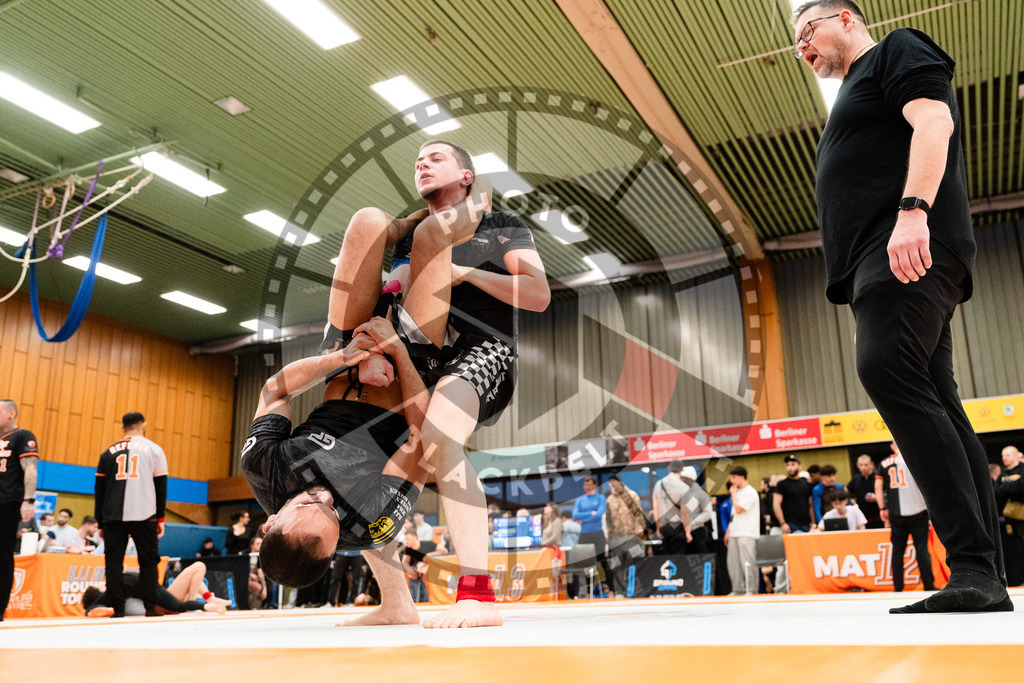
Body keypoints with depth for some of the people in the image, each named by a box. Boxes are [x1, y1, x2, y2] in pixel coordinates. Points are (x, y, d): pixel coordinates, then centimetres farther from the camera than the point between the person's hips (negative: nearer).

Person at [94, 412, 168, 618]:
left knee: (114, 561, 6)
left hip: (113, 516, 1)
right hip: (144, 516, -1)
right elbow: (161, 486, 5)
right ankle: (150, 607, 4)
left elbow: (99, 490, 12)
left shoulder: (108, 452, 12)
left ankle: (117, 608, 2)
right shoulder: (154, 449, 6)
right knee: (148, 561, 7)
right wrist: (160, 518, 10)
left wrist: (101, 523, 17)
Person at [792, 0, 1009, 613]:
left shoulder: (898, 49, 12)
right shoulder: (856, 95, 36)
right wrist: (867, 305, 23)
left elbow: (933, 122, -8)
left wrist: (913, 210, -25)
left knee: (888, 370, -26)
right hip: (878, 261, 9)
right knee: (935, 403, 0)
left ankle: (972, 565, -29)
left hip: (911, 246, -9)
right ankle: (986, 581, -1)